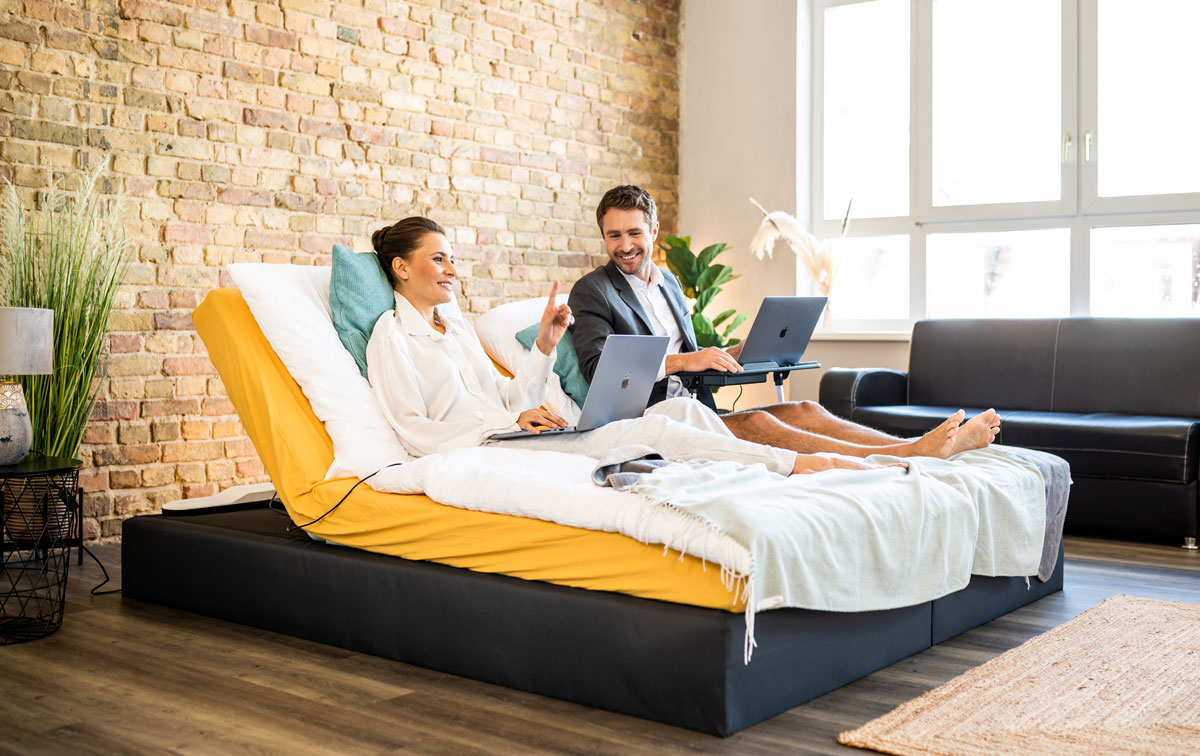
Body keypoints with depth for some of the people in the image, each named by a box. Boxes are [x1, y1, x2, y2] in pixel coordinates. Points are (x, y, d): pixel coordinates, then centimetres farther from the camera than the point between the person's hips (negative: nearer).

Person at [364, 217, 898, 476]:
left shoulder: (457, 330, 24)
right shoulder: (391, 335, 1)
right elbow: (414, 431, -10)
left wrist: (543, 345, 6)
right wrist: (512, 420, -15)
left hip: (507, 441, 8)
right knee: (644, 431, -20)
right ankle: (802, 465, -18)